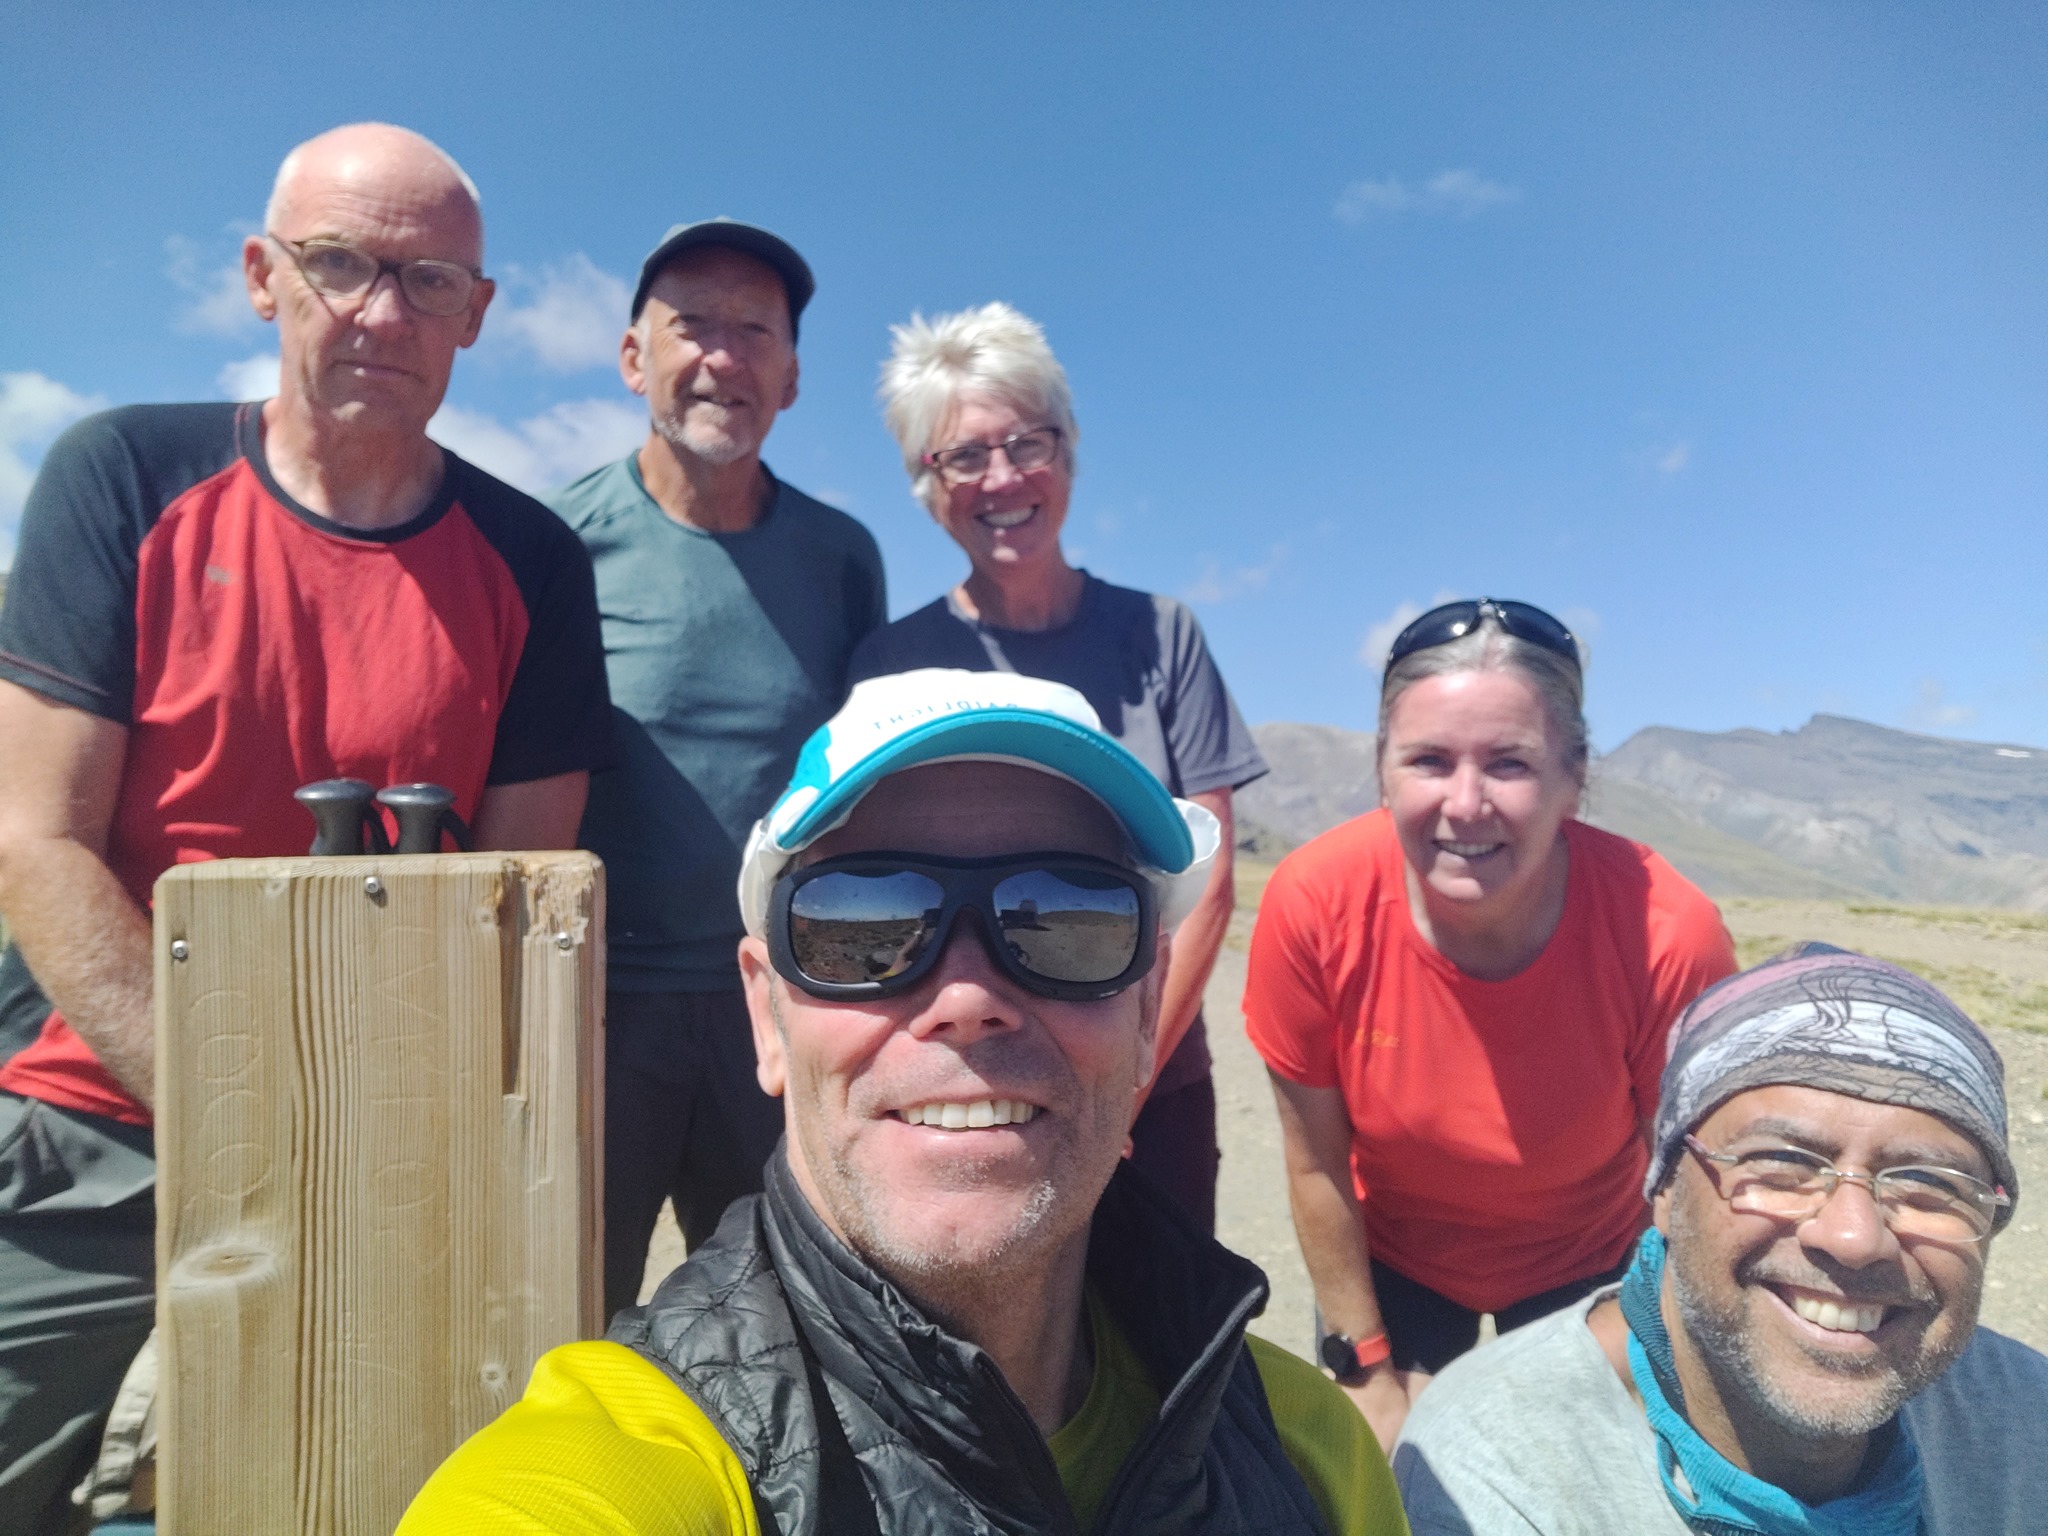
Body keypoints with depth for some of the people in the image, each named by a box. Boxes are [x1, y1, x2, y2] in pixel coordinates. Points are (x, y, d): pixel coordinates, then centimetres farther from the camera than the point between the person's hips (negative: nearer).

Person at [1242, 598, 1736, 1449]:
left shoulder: (1671, 936, -31)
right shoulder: (1313, 902, -29)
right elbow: (1316, 1166, -15)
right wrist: (1367, 1371, -6)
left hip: (1586, 1271, 0)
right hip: (1388, 1257, 1)